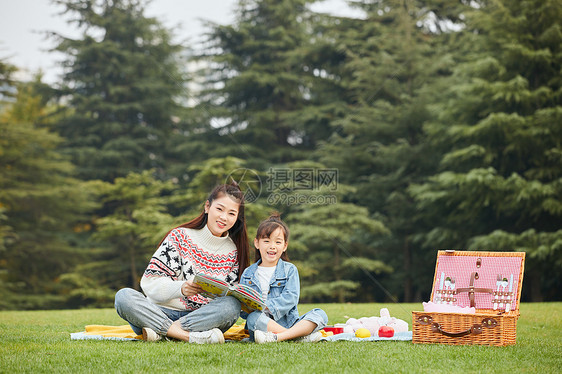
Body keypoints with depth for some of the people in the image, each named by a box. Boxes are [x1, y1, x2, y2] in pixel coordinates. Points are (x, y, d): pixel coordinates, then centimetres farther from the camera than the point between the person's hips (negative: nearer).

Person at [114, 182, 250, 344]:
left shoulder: (234, 252, 8)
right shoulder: (180, 236, 0)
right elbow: (150, 283, -8)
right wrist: (181, 288, -28)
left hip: (204, 317, 1)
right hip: (162, 312, -1)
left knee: (232, 305, -29)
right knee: (123, 296, -27)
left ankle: (160, 331, -30)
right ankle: (189, 336, -38)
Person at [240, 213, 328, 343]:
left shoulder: (290, 270, 9)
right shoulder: (248, 274, 13)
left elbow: (290, 298, -7)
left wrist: (266, 306, -21)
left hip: (288, 323, 1)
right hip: (263, 323, -1)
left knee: (320, 314, -22)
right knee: (253, 318, -34)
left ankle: (276, 337, -39)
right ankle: (302, 336, -34)